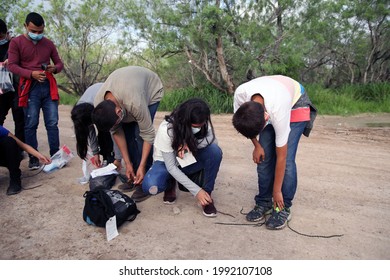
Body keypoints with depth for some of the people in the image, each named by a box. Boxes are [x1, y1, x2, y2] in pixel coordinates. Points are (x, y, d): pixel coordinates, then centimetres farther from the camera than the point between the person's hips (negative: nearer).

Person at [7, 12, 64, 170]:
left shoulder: (48, 43, 15)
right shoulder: (16, 42, 4)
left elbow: (59, 63, 18)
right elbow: (12, 65, -3)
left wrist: (55, 68, -6)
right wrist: (31, 74, -19)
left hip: (48, 87, 3)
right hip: (30, 88, -3)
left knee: (52, 123, 1)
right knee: (30, 124, -2)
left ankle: (55, 155, 8)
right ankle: (33, 158, 5)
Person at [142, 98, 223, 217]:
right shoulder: (166, 130, -32)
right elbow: (171, 167, -29)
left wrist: (189, 144, -40)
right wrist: (196, 191, -32)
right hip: (166, 163, -2)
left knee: (215, 151, -29)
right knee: (151, 186, -35)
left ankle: (207, 193, -11)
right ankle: (170, 185, 1)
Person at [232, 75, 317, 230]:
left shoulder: (278, 112, -43)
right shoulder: (240, 94, -34)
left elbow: (281, 158, -30)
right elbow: (244, 123, -7)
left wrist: (277, 191, -20)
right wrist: (256, 145, -11)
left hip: (296, 104, -4)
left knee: (287, 159, -16)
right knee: (264, 156, -5)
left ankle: (283, 207, -1)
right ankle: (264, 202, 8)